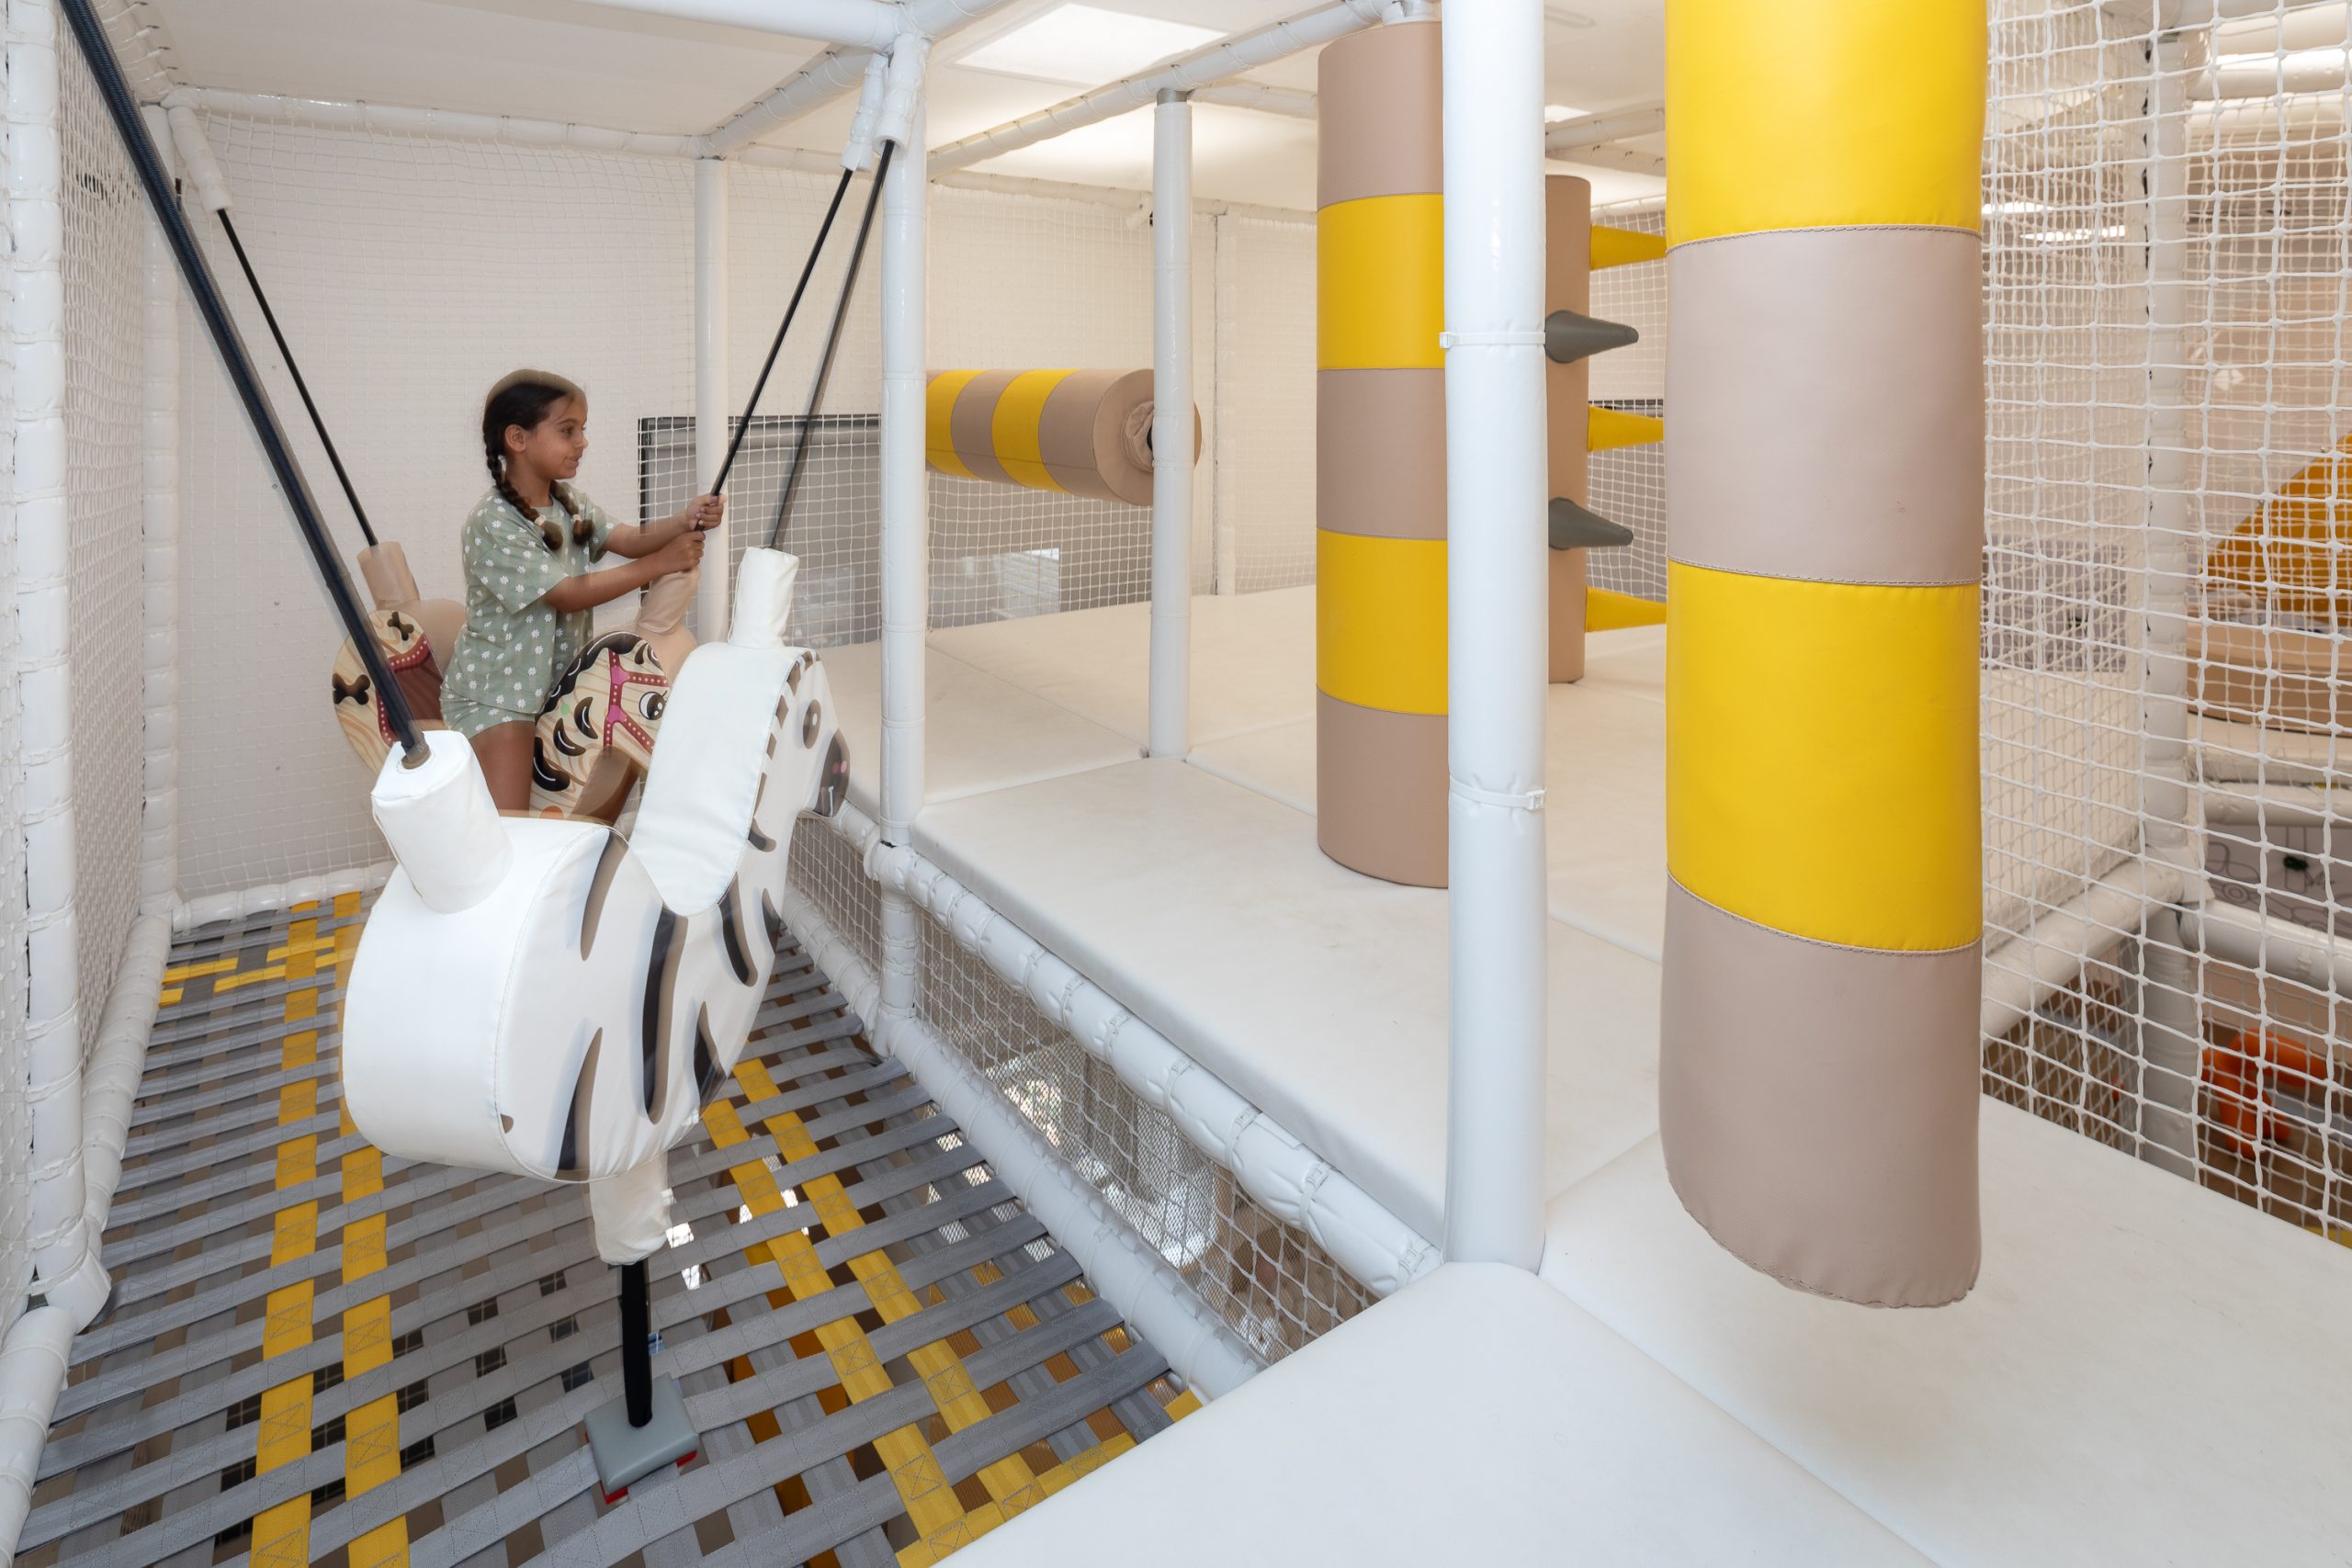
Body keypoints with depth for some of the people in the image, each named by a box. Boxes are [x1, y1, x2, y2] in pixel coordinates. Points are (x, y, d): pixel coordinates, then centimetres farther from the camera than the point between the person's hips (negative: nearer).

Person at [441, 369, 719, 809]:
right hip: (494, 692, -8)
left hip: (558, 678, 8)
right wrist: (661, 563, -25)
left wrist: (685, 522, -27)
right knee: (507, 826, -13)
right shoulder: (493, 524, -21)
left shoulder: (569, 502, 4)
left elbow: (629, 540, -6)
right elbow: (570, 594, -23)